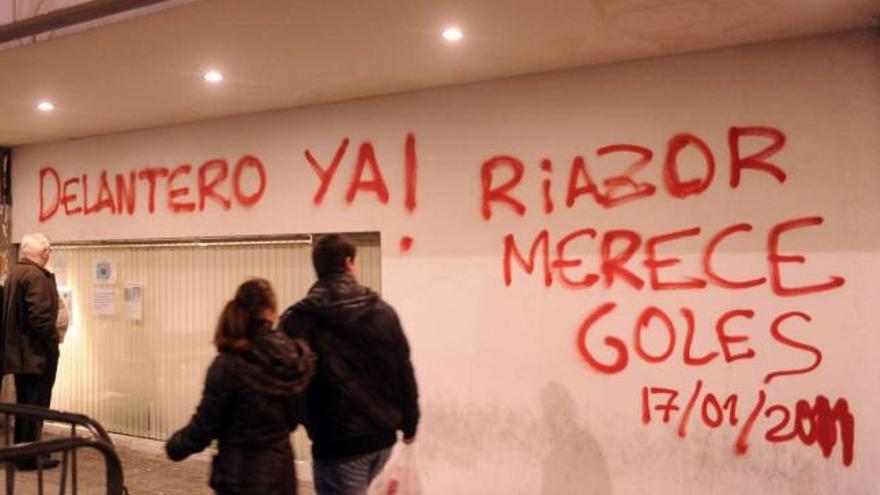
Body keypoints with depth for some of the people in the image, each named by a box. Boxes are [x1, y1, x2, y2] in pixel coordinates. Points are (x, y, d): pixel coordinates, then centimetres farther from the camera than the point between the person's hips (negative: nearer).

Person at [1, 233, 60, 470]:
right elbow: (41, 316, -25)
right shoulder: (36, 276, -18)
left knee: (24, 404, 18)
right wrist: (53, 342, -12)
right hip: (37, 353, -9)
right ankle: (30, 457, 5)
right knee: (36, 404, -1)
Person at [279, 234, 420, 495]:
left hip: (338, 441, -5)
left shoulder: (300, 318, -10)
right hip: (383, 436, 5)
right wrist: (409, 424, 16)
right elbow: (405, 373, 6)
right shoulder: (383, 311, 2)